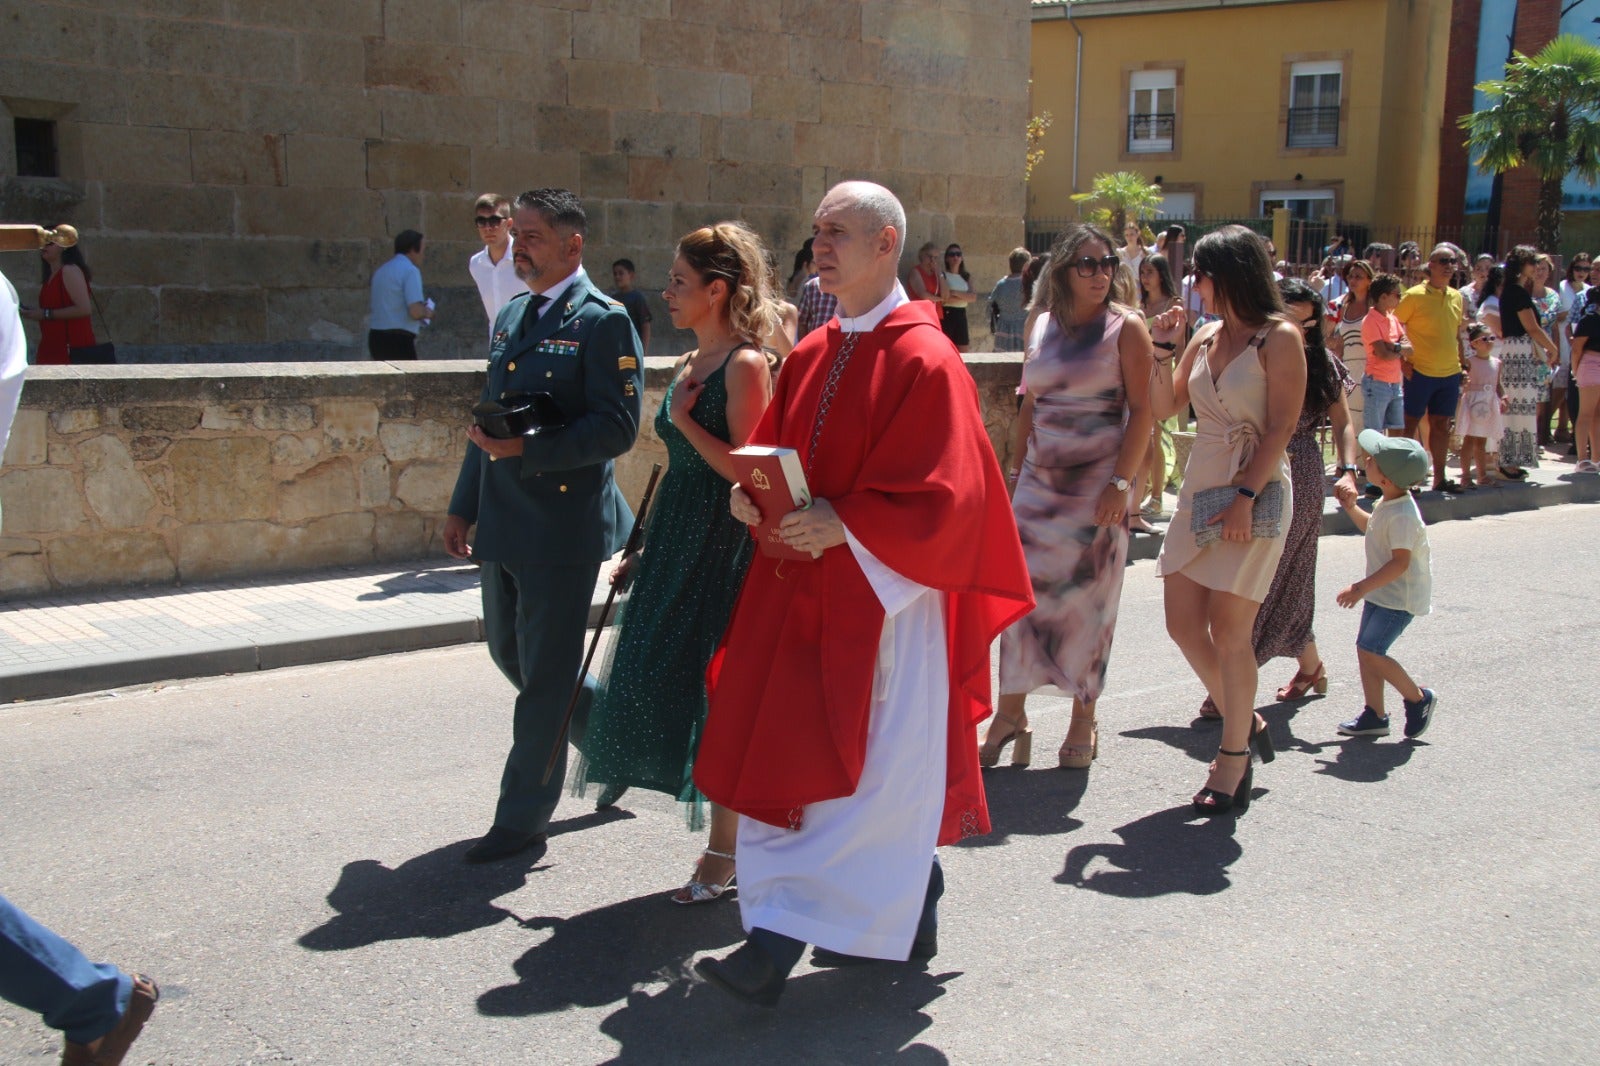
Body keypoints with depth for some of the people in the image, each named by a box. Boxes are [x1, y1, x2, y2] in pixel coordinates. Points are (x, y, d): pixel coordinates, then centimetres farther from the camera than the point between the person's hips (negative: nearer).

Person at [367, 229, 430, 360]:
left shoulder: (381, 270, 16)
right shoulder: (410, 271, -10)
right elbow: (415, 311, -20)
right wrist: (426, 311, 2)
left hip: (376, 338, 9)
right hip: (399, 341, -9)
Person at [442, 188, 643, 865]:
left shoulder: (602, 321, -11)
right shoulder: (510, 318, 15)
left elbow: (617, 427, -18)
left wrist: (528, 448, -25)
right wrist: (463, 506, 19)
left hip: (563, 527, -9)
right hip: (503, 525, 9)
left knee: (545, 675, 1)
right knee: (509, 654, 18)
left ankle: (522, 824, 11)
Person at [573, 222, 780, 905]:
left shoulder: (745, 365, -13)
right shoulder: (690, 366, 13)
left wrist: (683, 419, -14)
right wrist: (645, 551, 17)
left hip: (723, 544, -9)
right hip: (677, 541, 9)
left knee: (717, 691, -1)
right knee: (659, 678, 11)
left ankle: (724, 851, 15)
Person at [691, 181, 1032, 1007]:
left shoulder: (925, 359, -11)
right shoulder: (811, 356, 12)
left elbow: (942, 495, -16)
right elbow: (773, 450, 19)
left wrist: (842, 524, -20)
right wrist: (751, 497, -2)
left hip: (881, 591, -8)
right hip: (803, 586, 8)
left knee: (866, 767, -3)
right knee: (779, 751, 9)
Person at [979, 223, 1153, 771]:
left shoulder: (1126, 326, -4)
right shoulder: (1041, 326, 9)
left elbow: (1141, 411, -9)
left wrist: (1121, 483, -16)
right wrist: (1016, 470, 10)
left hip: (1097, 484, -4)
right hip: (1040, 480, 4)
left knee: (1088, 601, 3)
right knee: (1023, 591, 1)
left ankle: (1084, 720, 16)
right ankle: (1011, 713, 12)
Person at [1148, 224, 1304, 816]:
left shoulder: (1279, 338, -7)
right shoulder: (1206, 336, 13)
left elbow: (1281, 427, -13)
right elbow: (1163, 407, 15)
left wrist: (1245, 495, -20)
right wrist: (1160, 350, 3)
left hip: (1254, 495, -7)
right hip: (1200, 489, 7)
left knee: (1228, 632, -4)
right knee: (1183, 623, 7)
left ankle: (1234, 759, 9)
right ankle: (1244, 722, 27)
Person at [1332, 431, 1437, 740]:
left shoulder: (1402, 515, -26)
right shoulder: (1387, 505, 5)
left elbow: (1400, 562, -29)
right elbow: (1370, 527, 27)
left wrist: (1361, 588, -29)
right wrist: (1351, 508, 11)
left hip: (1399, 597, -10)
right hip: (1382, 593, 10)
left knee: (1371, 650, -12)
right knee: (1366, 650, 9)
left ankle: (1419, 699, 6)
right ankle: (1374, 715, 17)